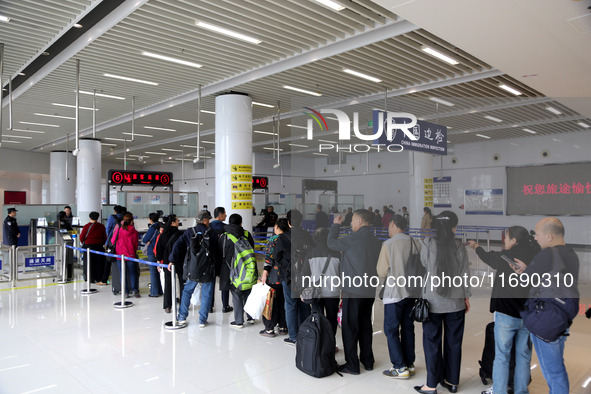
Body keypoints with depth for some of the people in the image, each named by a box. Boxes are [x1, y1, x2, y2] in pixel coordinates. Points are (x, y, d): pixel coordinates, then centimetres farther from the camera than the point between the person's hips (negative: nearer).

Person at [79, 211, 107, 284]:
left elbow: (82, 237, -3)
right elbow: (105, 237, 5)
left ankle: (91, 278, 8)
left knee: (89, 263, 7)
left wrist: (84, 244, 16)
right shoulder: (101, 226, 0)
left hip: (89, 246, -1)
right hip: (99, 247, 2)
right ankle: (99, 279, 8)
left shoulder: (86, 226, -5)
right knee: (99, 263, 7)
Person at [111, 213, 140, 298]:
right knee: (132, 273, 10)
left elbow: (113, 241, 5)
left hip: (120, 255, 0)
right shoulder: (134, 232, -6)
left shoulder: (118, 230, -7)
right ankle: (134, 290, -2)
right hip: (131, 255, 0)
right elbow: (136, 244, 4)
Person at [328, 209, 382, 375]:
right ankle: (368, 361, 28)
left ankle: (352, 365, 11)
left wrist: (336, 225, 9)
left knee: (350, 327, 3)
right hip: (370, 290, 7)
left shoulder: (354, 239, -17)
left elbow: (331, 243, -5)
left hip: (353, 291, -7)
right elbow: (379, 264, 12)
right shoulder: (376, 241, 5)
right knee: (365, 325, 18)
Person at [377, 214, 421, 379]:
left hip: (394, 293, -6)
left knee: (391, 330, 4)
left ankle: (400, 368, 6)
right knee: (408, 328, 15)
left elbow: (381, 272, -11)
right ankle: (410, 364, 24)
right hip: (411, 292, 6)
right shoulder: (414, 243, 1)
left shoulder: (388, 245, -15)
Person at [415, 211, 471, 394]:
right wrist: (466, 297, 11)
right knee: (453, 342, 14)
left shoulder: (428, 243, -12)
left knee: (432, 343, 7)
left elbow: (423, 265, 0)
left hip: (433, 301, -2)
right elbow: (465, 274, 0)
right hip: (456, 302, 2)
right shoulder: (459, 246, -6)